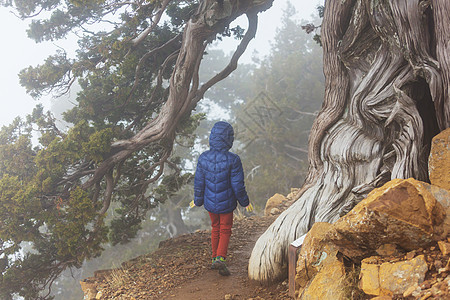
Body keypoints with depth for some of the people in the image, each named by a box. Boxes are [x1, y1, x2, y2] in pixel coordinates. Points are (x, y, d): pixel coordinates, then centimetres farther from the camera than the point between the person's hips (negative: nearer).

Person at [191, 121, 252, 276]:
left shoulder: (203, 158, -12)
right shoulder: (232, 160, -22)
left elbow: (199, 183, -4)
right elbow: (238, 186, -16)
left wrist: (198, 200, 13)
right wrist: (245, 202, 1)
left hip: (210, 203, 3)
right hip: (226, 203, -3)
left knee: (215, 228, 21)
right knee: (225, 230, 11)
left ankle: (215, 259, 30)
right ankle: (220, 258, -7)